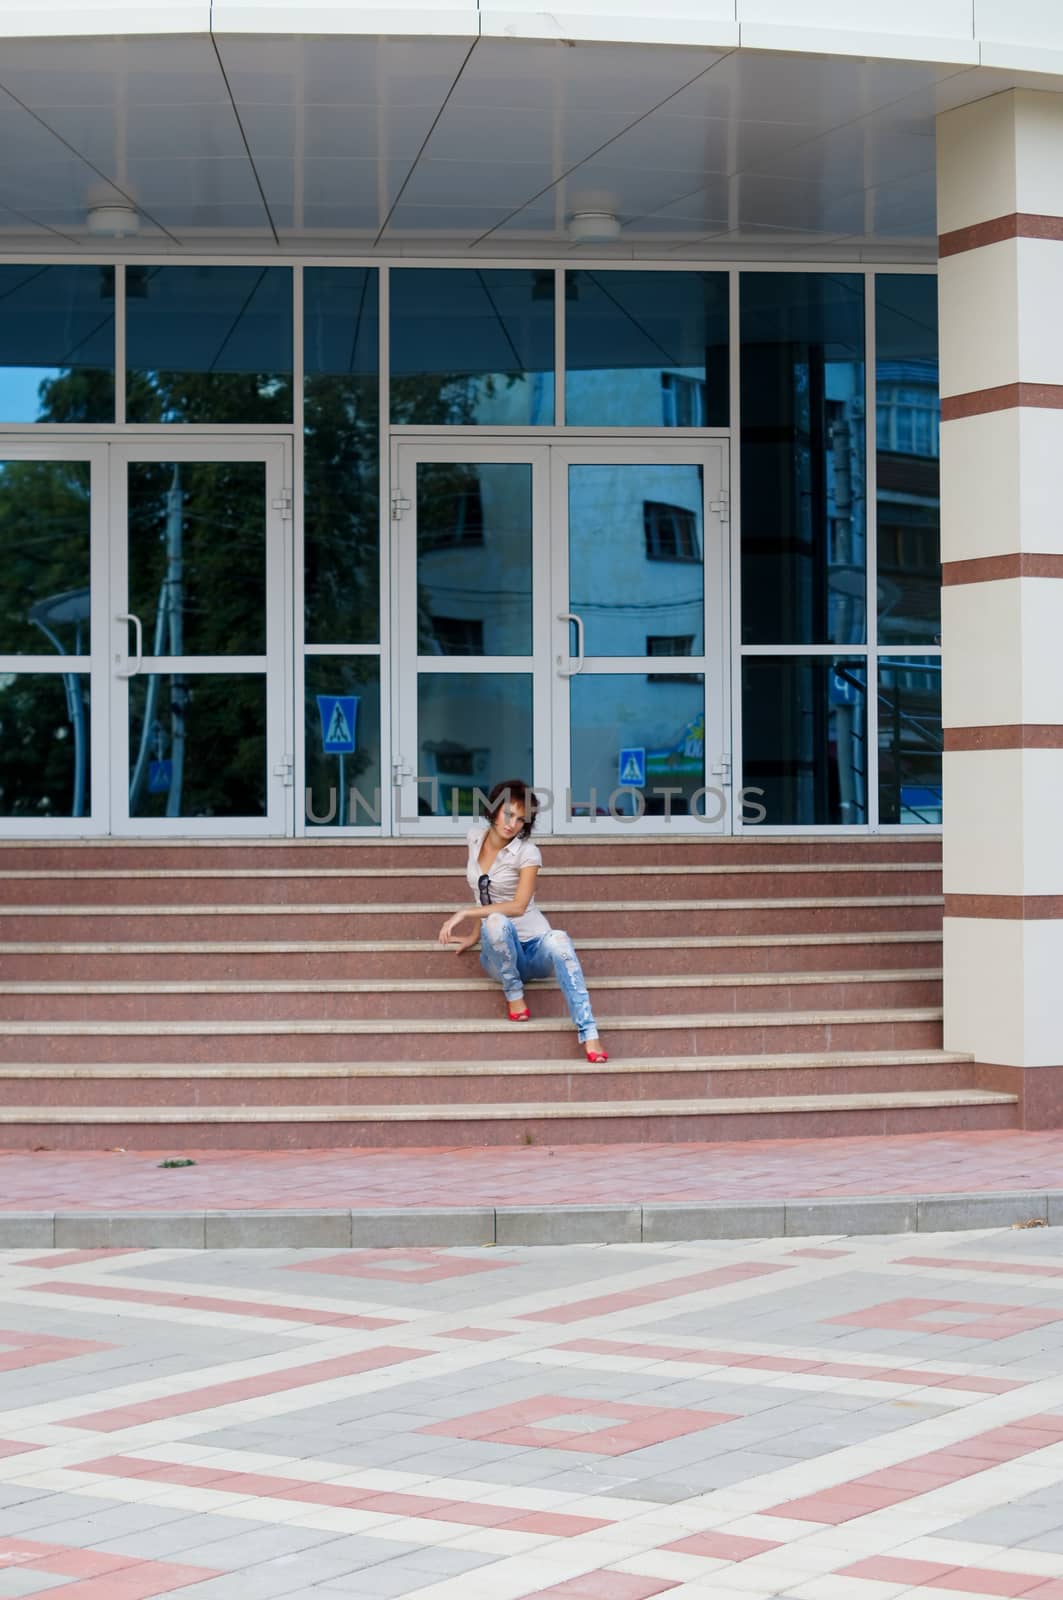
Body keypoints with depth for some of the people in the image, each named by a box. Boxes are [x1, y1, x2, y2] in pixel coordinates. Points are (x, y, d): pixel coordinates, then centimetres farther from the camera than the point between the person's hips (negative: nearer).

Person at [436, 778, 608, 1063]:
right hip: (499, 952, 2)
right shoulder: (475, 837, 6)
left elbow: (518, 906, -21)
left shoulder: (527, 852, -10)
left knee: (558, 940, -41)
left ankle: (588, 1034, -48)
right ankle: (513, 994, -13)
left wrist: (466, 913, -24)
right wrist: (475, 936, 19)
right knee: (495, 922, -36)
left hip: (534, 947, -2)